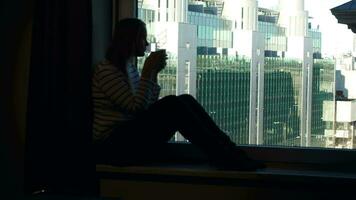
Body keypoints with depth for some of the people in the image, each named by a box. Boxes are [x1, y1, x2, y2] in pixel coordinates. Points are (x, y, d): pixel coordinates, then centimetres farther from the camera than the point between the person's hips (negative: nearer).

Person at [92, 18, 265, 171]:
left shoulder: (129, 68, 16)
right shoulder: (106, 71, -12)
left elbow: (150, 105, 14)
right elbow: (136, 107, -19)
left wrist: (154, 73, 4)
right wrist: (147, 71, -16)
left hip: (133, 135, 9)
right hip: (115, 145, -9)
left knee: (185, 101, -8)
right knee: (173, 105, -25)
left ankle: (231, 155, -15)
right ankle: (226, 160, -25)